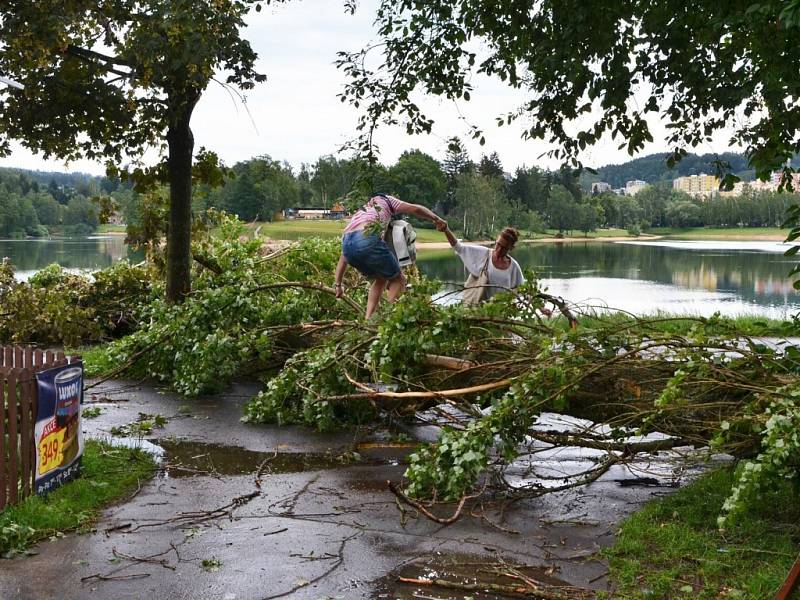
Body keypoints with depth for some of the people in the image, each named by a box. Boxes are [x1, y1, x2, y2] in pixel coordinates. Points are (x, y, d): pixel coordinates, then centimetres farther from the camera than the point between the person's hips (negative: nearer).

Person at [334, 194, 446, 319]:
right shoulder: (384, 200, 31)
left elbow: (344, 256, 34)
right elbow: (415, 209, 16)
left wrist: (338, 285, 33)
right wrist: (436, 219, 28)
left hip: (347, 244, 6)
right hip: (368, 240, -6)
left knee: (380, 279, 27)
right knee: (398, 279, 14)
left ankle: (368, 320, 15)